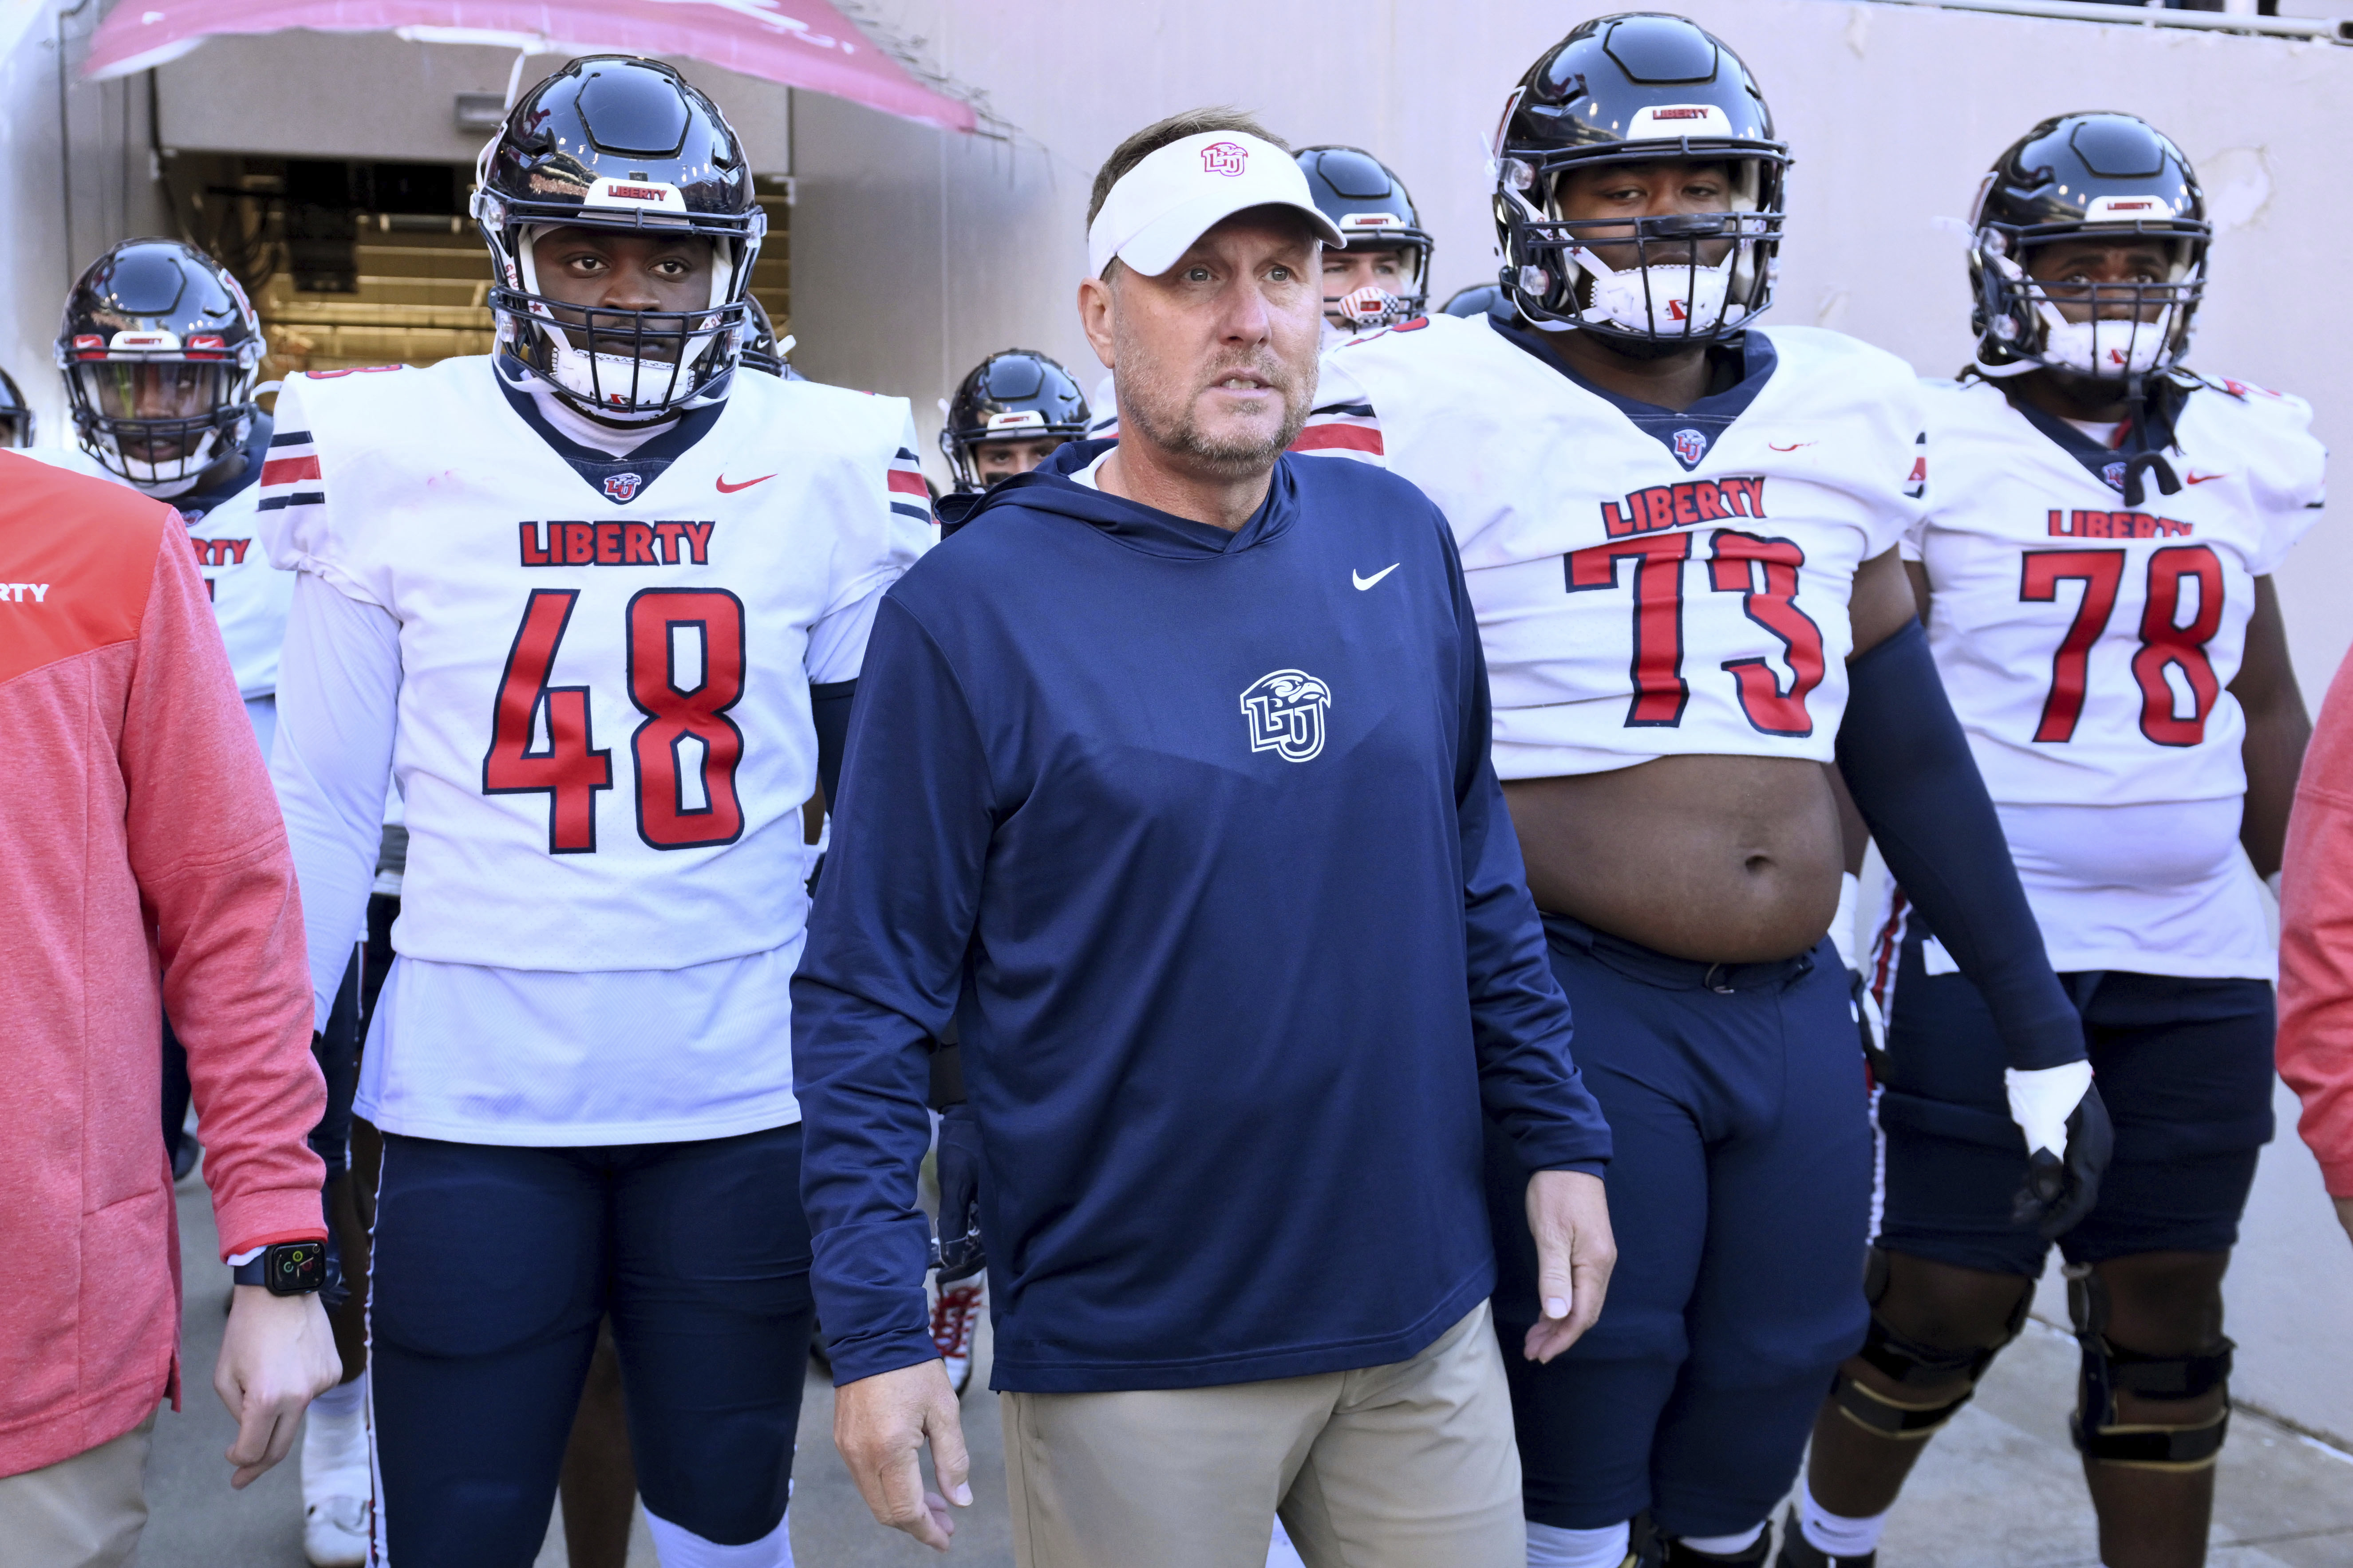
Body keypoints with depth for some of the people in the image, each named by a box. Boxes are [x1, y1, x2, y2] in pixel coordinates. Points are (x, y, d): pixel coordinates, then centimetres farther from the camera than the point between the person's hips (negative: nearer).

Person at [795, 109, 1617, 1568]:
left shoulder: (1401, 541, 2)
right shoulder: (973, 611, -13)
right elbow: (868, 995, -10)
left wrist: (1560, 1134, 11)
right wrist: (878, 1327, -13)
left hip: (1424, 1316, 4)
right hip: (1134, 1362, -4)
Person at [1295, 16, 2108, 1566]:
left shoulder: (1842, 412, 11)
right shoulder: (1440, 409, -5)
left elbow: (1910, 746, 15)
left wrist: (2041, 1027, 17)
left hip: (1799, 1010, 5)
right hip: (1576, 1005, -5)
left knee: (1764, 1398, 14)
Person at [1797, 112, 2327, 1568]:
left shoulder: (2241, 453, 10)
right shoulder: (1934, 451, -6)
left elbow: (2268, 708, 16)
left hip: (2199, 963, 5)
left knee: (2166, 1322, 9)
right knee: (1948, 1304, 3)